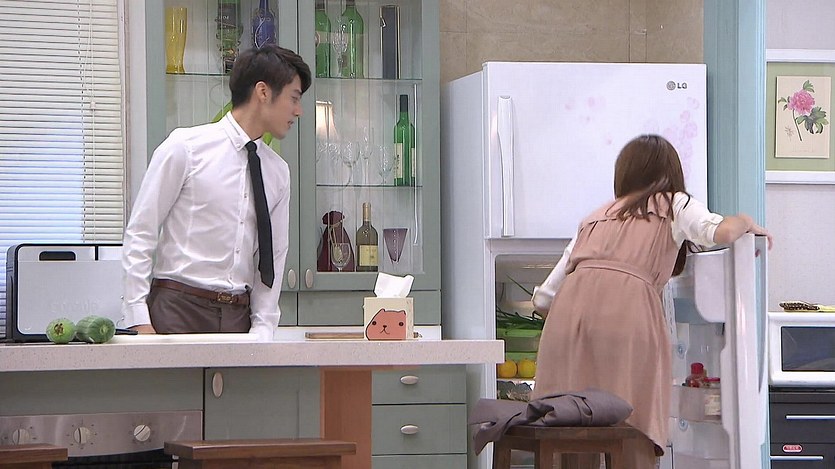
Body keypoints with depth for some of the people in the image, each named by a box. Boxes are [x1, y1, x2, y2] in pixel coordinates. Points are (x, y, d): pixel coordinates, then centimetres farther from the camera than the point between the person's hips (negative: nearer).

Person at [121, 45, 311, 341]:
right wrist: (139, 321, -9)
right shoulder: (185, 147, -3)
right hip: (178, 309, -5)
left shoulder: (277, 172, 13)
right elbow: (139, 234, -3)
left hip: (240, 316, 5)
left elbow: (273, 255, 15)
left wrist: (262, 332, 3)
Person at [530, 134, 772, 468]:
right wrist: (745, 222, 23)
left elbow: (543, 297, 29)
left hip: (569, 310, 4)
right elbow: (721, 233, 1)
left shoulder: (596, 218, 32)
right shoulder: (676, 205, 22)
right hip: (627, 312, -4)